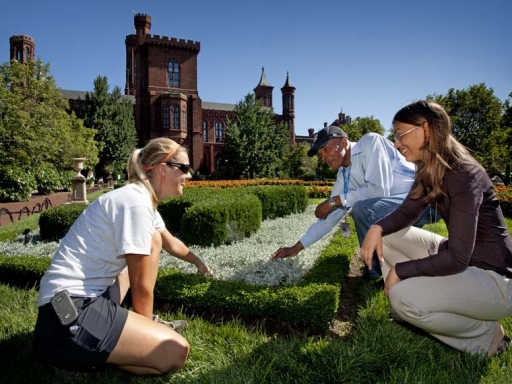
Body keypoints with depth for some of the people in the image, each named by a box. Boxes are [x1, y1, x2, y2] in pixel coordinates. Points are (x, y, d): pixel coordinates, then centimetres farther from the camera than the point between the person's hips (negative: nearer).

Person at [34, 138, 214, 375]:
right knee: (176, 353, -15)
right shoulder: (136, 203, -21)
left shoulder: (143, 198, 8)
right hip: (70, 314, -10)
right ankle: (87, 355, -1)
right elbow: (141, 286, -14)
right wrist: (147, 326, 3)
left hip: (91, 295, 10)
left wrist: (198, 262, 44)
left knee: (153, 241, 16)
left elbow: (171, 243, 29)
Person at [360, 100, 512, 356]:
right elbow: (407, 212, 6)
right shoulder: (428, 171, 0)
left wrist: (400, 270, -20)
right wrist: (377, 228, -15)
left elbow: (457, 257, -29)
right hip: (460, 260, 8)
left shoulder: (464, 175, -26)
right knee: (387, 235, 1)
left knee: (404, 297, -26)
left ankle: (485, 334, 1)